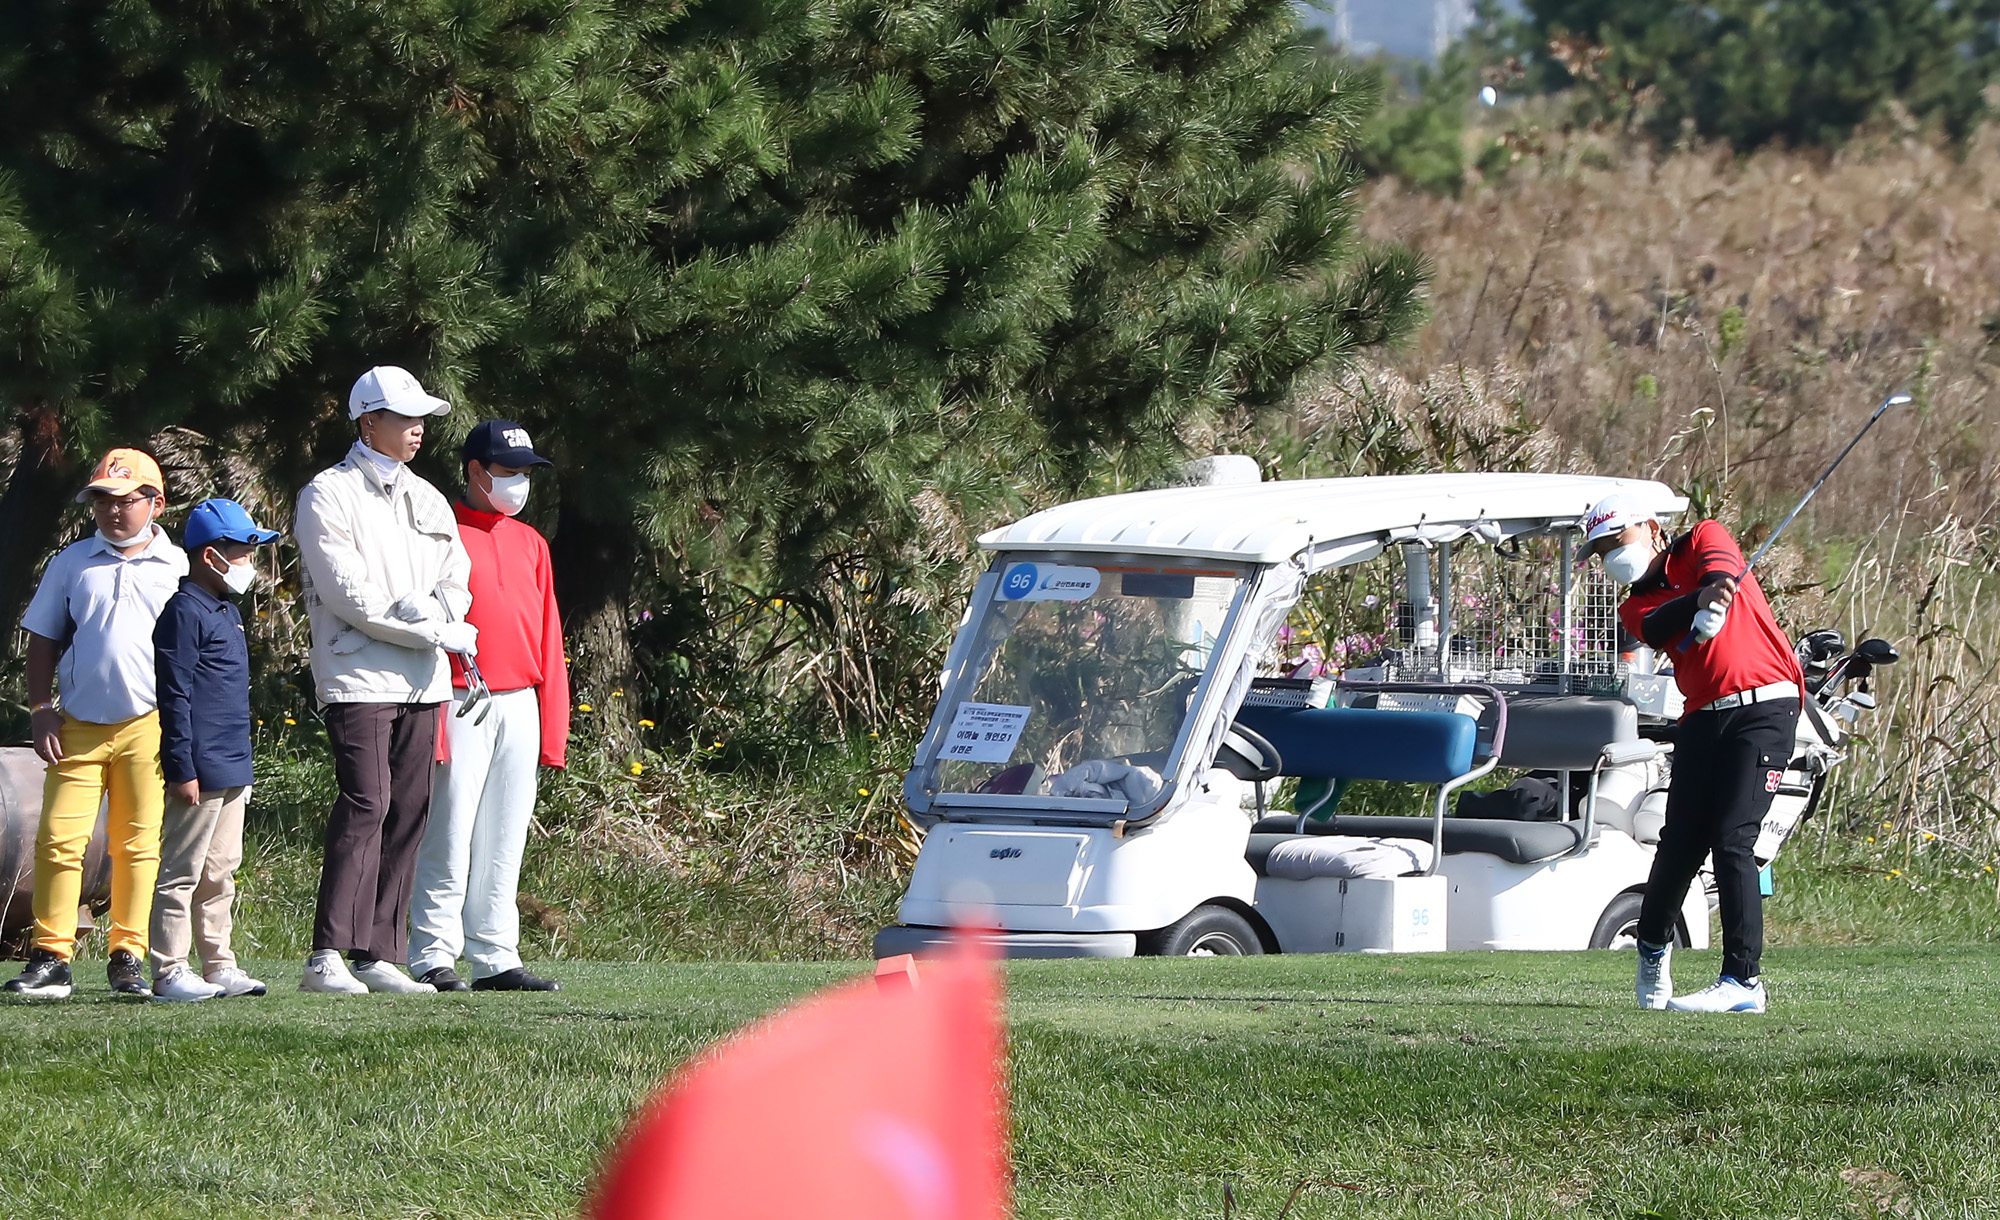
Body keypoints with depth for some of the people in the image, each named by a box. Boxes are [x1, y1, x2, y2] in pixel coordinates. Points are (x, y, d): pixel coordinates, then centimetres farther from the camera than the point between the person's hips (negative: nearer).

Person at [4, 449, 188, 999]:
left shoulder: (178, 567, 7)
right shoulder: (72, 563, 11)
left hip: (147, 726, -1)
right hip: (77, 726, 1)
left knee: (139, 846, 1)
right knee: (58, 840, -6)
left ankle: (127, 959, 8)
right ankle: (51, 960, -3)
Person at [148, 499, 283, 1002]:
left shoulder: (227, 612, 18)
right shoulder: (185, 612, -12)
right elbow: (174, 696, -16)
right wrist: (181, 769, -19)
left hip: (231, 768, 10)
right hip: (200, 768, -10)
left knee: (220, 871, 13)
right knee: (181, 871, -5)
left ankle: (220, 965, 19)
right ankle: (169, 973, -4)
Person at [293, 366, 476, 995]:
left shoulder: (428, 500, 20)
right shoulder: (328, 496, -3)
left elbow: (457, 580, 15)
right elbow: (348, 594, -13)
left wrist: (429, 609, -10)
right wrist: (442, 633, -12)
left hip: (423, 682, 7)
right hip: (359, 677, -7)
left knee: (407, 814, 3)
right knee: (364, 807, -17)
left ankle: (378, 956, 6)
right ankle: (327, 958, -20)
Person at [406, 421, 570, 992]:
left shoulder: (530, 543, 17)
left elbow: (548, 639, 17)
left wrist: (552, 726, 10)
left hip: (520, 706, 6)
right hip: (460, 705, -6)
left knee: (504, 843, 7)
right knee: (450, 835, -8)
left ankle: (495, 960, 9)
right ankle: (432, 959, -4)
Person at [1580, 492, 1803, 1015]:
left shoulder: (1705, 539, 9)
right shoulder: (1636, 607, 16)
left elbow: (1722, 570, -14)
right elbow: (1659, 628, -9)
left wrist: (1713, 609, -38)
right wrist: (1701, 601, -30)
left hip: (1764, 706, -5)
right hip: (1704, 718, 5)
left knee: (1731, 840, -14)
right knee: (1680, 843, 2)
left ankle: (1744, 981, -14)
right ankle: (1653, 948, 30)